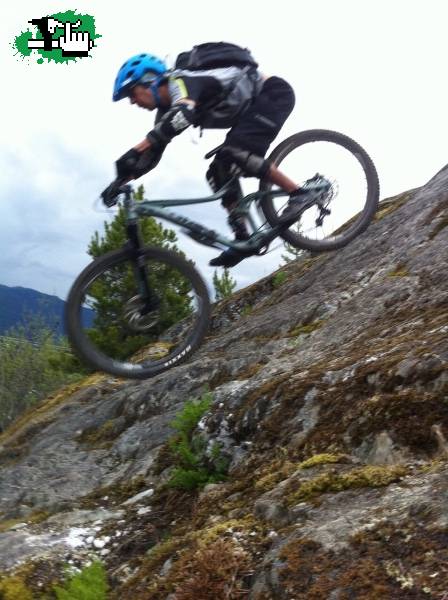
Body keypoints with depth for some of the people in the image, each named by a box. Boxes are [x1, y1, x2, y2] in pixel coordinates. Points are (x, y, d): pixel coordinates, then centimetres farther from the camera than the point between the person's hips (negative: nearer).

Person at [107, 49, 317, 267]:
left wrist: (134, 151, -51)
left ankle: (297, 192, -18)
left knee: (235, 153, -29)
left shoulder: (180, 80, -23)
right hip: (252, 107, 9)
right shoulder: (166, 109, 4)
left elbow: (182, 114, -45)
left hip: (274, 93, -9)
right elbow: (152, 153, 8)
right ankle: (243, 238, -3)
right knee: (219, 172, -2)